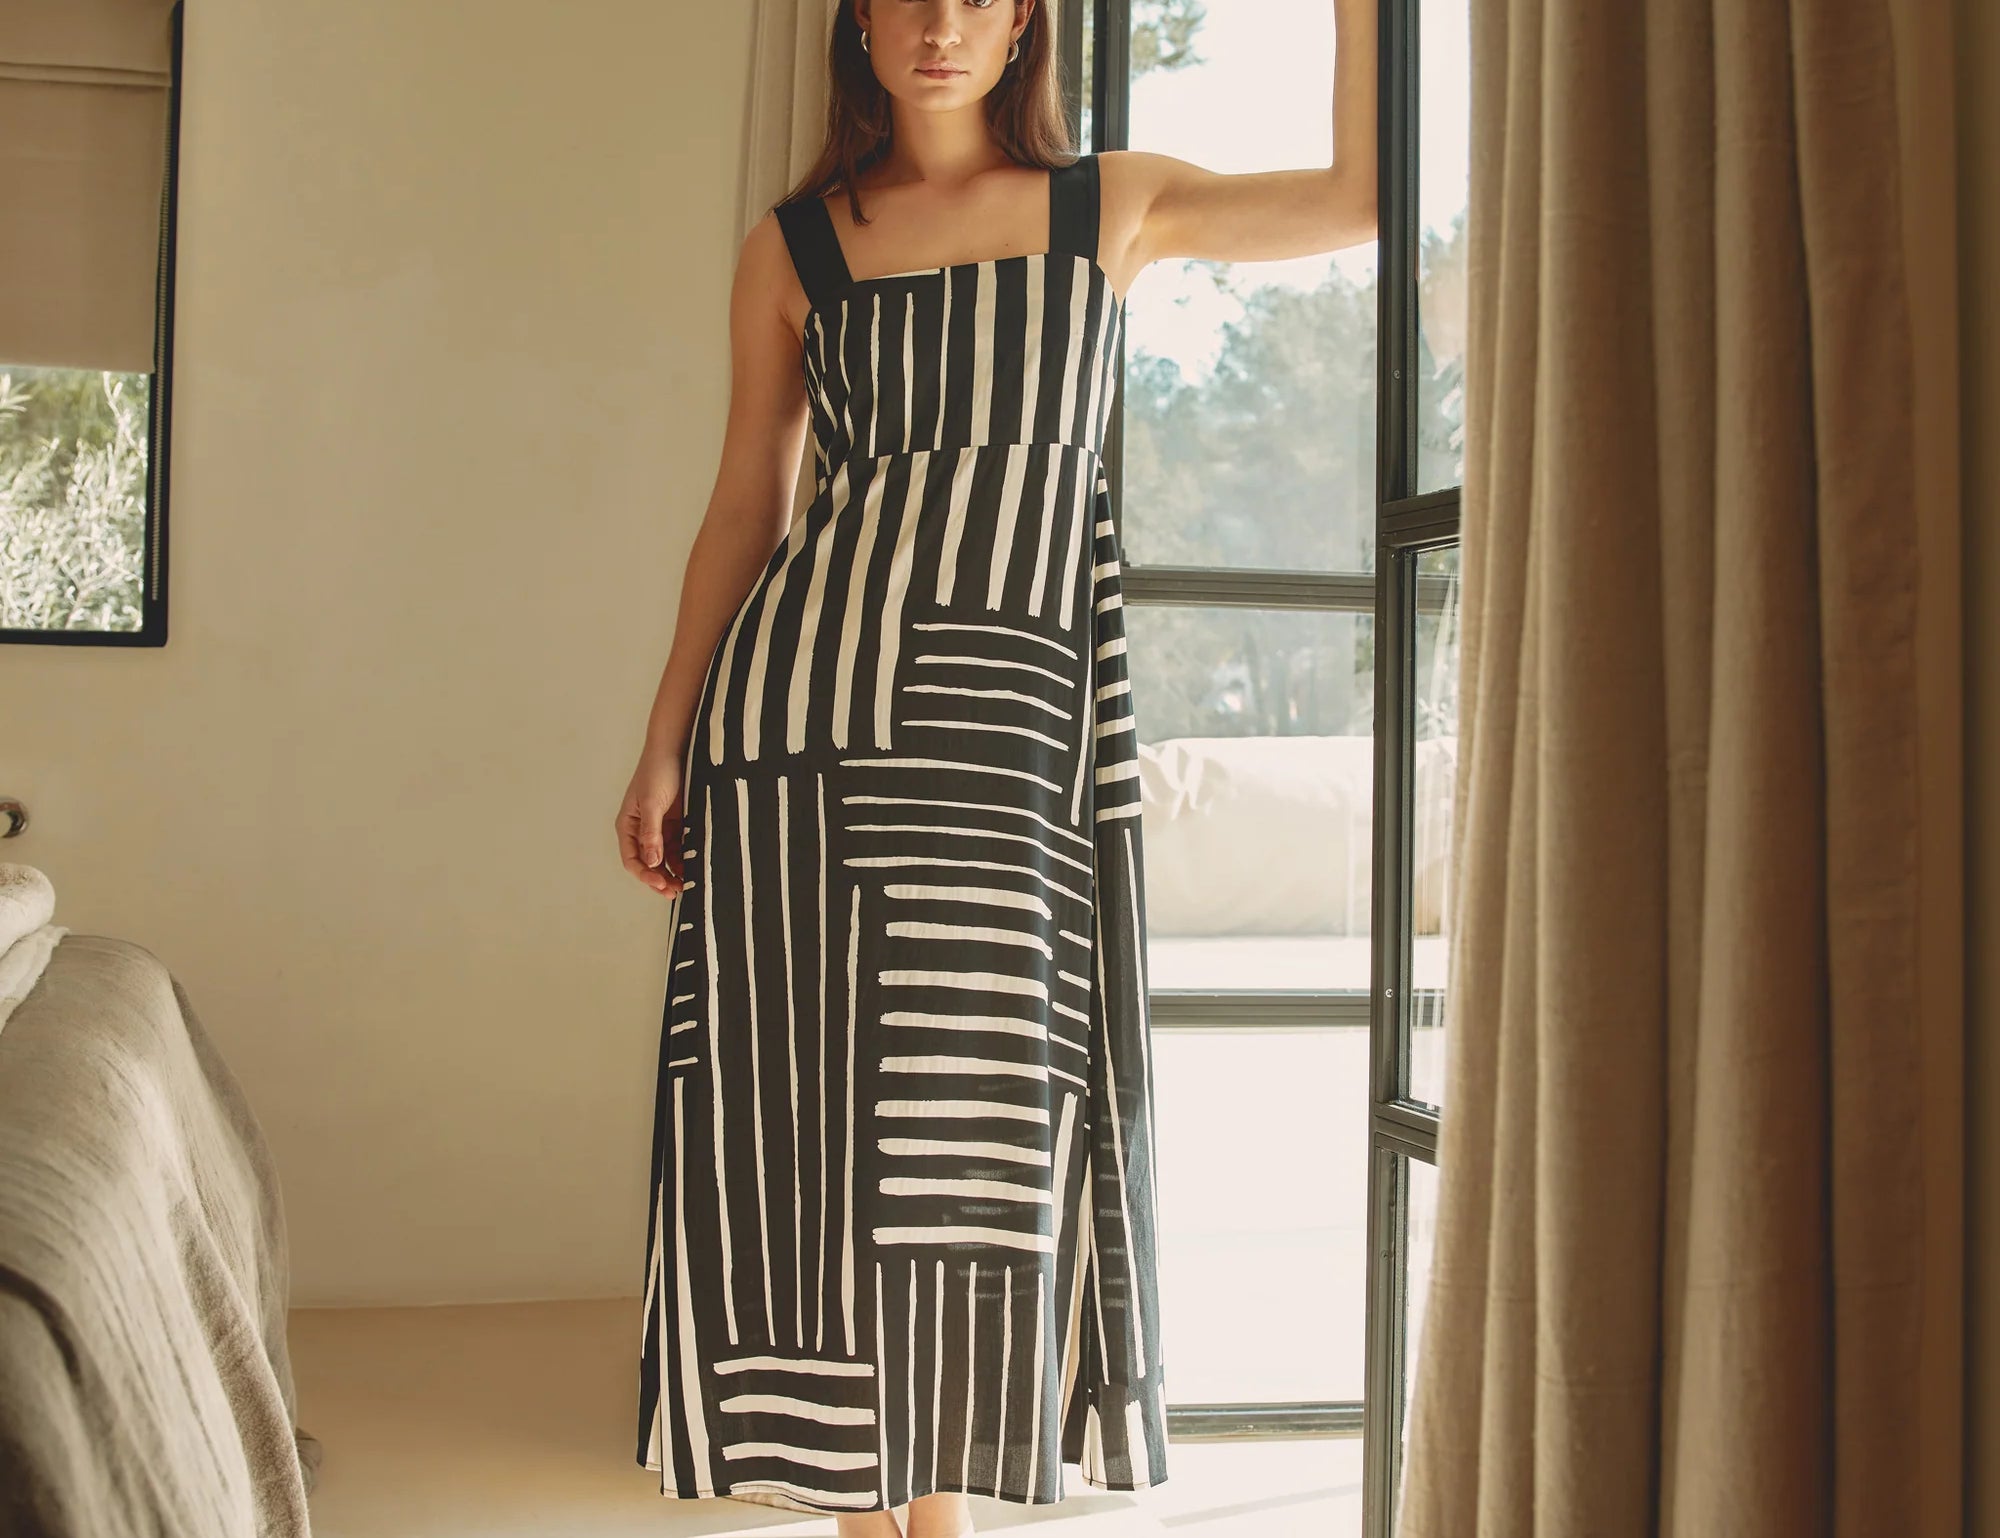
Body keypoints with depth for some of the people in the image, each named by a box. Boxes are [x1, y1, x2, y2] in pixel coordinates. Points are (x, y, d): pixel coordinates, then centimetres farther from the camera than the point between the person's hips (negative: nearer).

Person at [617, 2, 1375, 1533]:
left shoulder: (1117, 205, 13)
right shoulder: (793, 248, 11)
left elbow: (1364, 192, 12)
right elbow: (745, 507, 11)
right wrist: (664, 741, 7)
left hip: (1021, 700, 1)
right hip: (806, 690, 0)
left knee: (977, 1102, 2)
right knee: (827, 1101, 0)